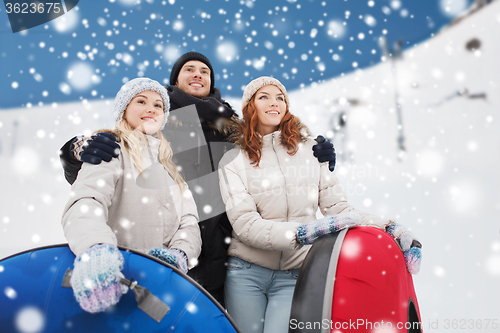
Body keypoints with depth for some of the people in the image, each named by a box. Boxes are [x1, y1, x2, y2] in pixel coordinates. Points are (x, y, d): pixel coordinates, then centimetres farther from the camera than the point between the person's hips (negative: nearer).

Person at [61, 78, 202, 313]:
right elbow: (85, 201, -19)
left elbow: (188, 219, 11)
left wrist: (180, 253, -9)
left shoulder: (169, 161, 17)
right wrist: (96, 247, -38)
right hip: (120, 279, -4)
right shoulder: (112, 150, 0)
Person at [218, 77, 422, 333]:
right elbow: (245, 225, -12)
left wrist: (387, 227, -14)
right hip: (246, 274, 0)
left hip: (293, 277, 1)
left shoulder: (309, 149, 5)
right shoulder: (233, 161, 0)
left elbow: (336, 207, 2)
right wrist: (304, 232, -26)